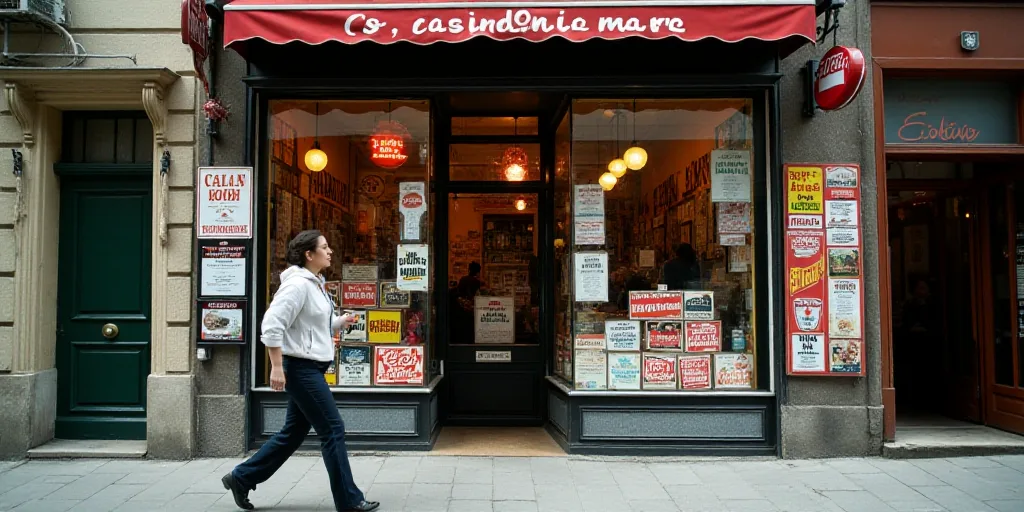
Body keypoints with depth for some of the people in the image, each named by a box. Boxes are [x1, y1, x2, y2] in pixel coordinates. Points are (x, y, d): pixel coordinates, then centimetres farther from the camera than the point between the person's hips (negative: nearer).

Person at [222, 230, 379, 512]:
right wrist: (277, 366, -24)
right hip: (301, 368, -10)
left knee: (293, 433, 16)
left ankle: (241, 477, 29)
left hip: (311, 368, 10)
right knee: (333, 430, -5)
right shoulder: (298, 284, -17)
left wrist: (341, 321, 5)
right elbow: (272, 324, -23)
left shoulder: (315, 284, 13)